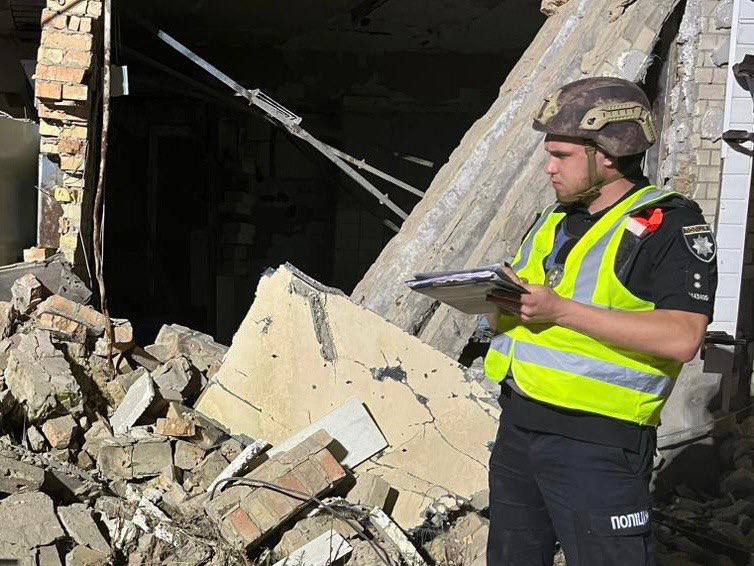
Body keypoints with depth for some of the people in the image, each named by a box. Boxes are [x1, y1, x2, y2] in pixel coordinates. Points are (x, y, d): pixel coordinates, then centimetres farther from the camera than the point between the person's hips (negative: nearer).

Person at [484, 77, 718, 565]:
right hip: (517, 427, 8)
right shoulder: (555, 221, 16)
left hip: (597, 440, -8)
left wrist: (561, 310, -23)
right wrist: (500, 301, -2)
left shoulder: (671, 224, -9)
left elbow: (681, 339, -21)